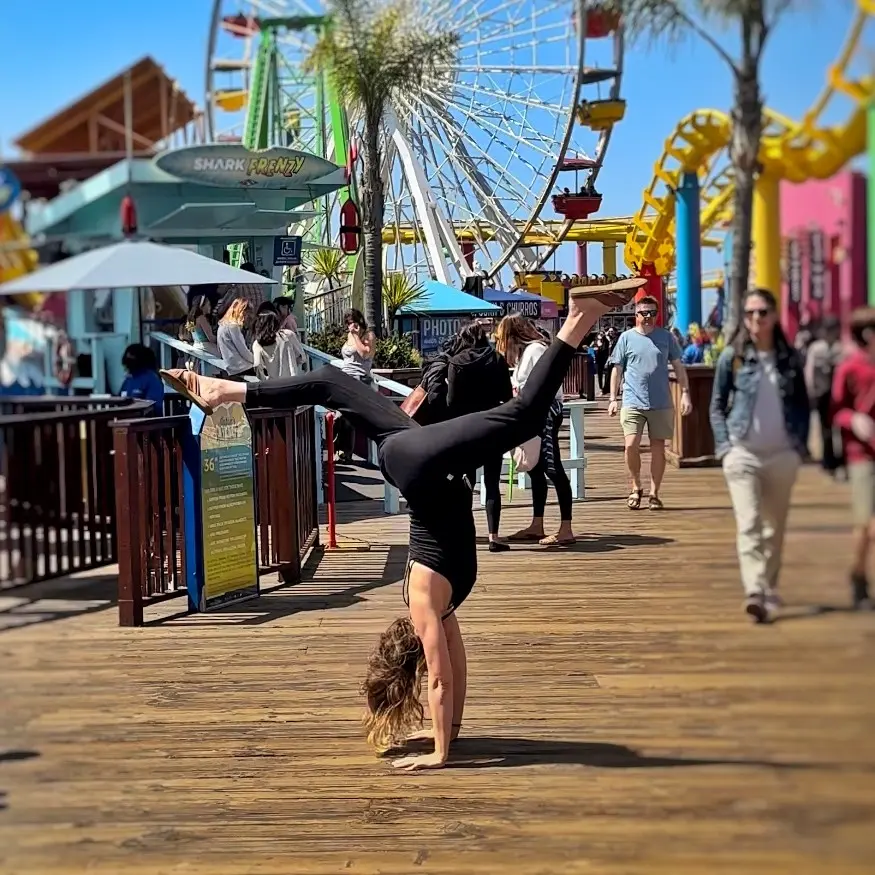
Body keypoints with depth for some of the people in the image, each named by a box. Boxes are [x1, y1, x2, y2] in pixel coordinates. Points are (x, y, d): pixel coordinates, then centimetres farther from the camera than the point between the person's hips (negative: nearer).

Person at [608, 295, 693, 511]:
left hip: (661, 404, 1)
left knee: (658, 447, 5)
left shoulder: (666, 337, 7)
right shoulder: (626, 337, 5)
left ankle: (654, 494, 13)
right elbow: (617, 369, 8)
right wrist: (613, 399, 3)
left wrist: (685, 393, 2)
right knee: (631, 445, -12)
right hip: (633, 402, -1)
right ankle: (636, 488, 9)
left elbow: (678, 366, 11)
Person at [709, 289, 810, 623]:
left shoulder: (790, 358, 7)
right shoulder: (732, 357, 1)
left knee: (775, 527, 10)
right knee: (748, 524, -14)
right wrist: (724, 446, -4)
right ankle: (754, 592, -23)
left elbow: (803, 405, 13)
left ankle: (770, 589, 24)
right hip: (743, 453, -2)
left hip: (782, 454, 3)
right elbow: (717, 406, 6)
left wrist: (800, 445, 3)